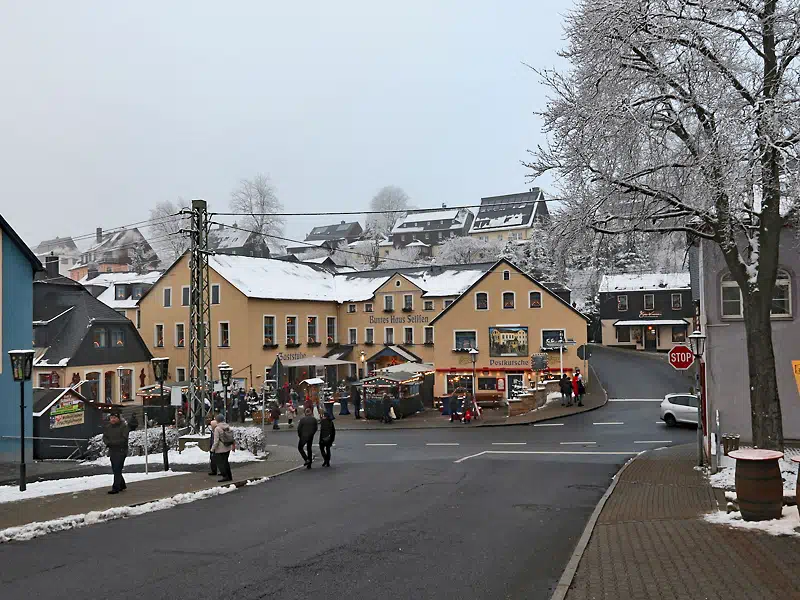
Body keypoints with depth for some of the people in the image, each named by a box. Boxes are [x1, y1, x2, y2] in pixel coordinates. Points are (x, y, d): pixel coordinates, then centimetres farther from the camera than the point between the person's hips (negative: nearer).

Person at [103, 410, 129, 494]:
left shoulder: (123, 426, -10)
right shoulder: (108, 427, 10)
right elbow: (104, 437, 10)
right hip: (112, 451, 7)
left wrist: (112, 442, -18)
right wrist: (108, 443, -12)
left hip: (121, 451, -7)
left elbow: (123, 439, -17)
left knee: (117, 470, -9)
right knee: (115, 470, 14)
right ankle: (122, 485, 28)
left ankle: (115, 488, -7)